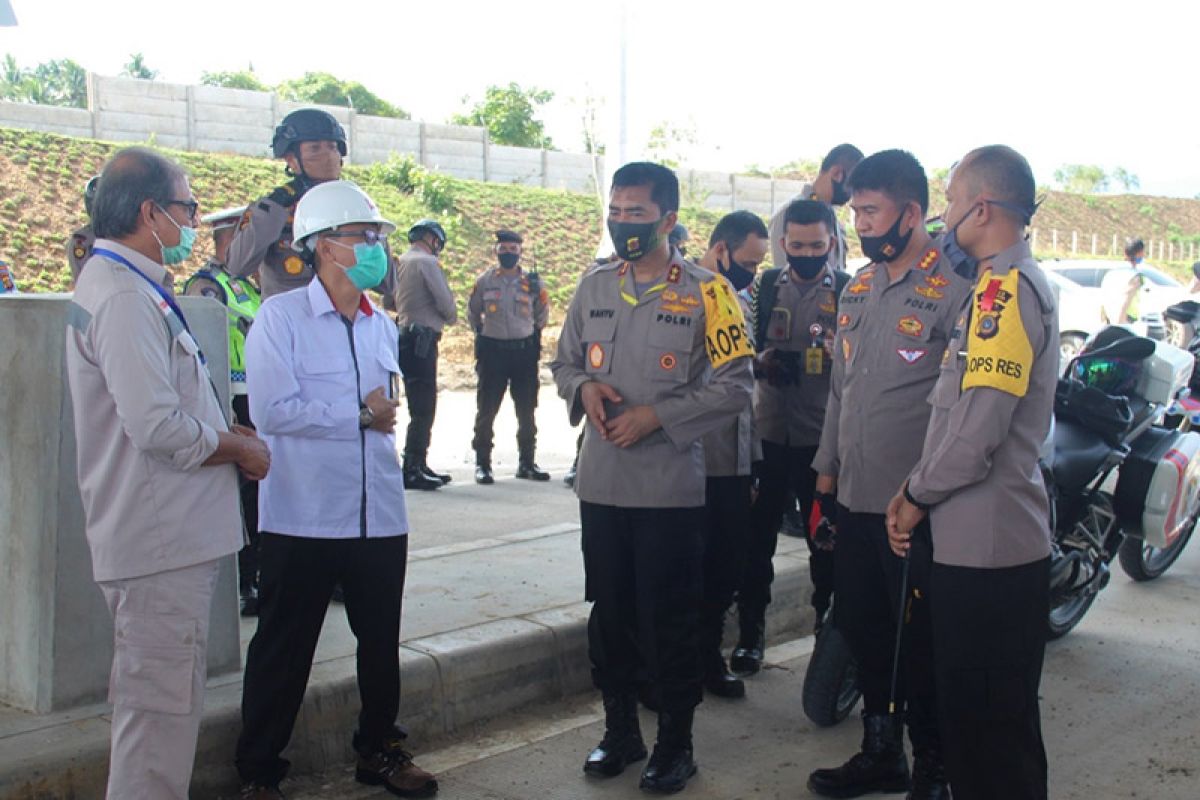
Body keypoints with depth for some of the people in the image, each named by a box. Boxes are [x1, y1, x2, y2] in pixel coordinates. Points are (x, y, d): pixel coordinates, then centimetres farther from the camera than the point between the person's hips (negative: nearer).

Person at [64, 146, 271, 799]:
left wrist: (229, 435, 6)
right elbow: (159, 427, -26)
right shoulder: (125, 297, -19)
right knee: (163, 707, -2)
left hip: (167, 536, 11)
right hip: (160, 544, -11)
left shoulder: (122, 284, 15)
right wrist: (242, 449, -10)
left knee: (154, 702, 20)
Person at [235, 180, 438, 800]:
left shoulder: (382, 325, 12)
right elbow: (272, 409, -19)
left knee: (381, 643, 16)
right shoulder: (281, 317, -8)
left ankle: (380, 750, 33)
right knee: (283, 649, 5)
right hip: (304, 516, -6)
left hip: (380, 514, 6)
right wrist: (360, 415, -11)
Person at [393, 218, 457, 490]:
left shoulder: (401, 262, 15)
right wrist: (451, 317, 7)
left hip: (406, 339, 9)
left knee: (421, 406, 16)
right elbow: (445, 302, -13)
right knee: (423, 408, -7)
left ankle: (418, 465, 22)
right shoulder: (427, 262, -10)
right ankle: (412, 470, -7)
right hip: (421, 341, -9)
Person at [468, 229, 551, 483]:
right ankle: (482, 464, 7)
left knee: (527, 412, 8)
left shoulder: (532, 282, 3)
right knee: (486, 410, 0)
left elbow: (542, 315, 15)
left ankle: (526, 463, 19)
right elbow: (472, 314, 15)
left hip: (525, 350, 1)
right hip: (493, 351, -1)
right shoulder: (484, 281, 2)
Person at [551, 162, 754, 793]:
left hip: (671, 487, -4)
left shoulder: (706, 293, -6)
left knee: (669, 620, 5)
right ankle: (620, 730, 31)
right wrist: (582, 388, -7)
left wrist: (656, 416, -17)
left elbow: (733, 385, -9)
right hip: (601, 482, 5)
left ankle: (675, 742, 22)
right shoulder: (593, 288, 8)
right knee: (609, 613, 14)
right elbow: (564, 362, 16)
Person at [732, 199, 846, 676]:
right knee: (757, 537, 7)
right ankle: (750, 632, 21)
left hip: (823, 436, -2)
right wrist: (762, 361, -10)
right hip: (767, 431, 2)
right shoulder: (766, 286, 7)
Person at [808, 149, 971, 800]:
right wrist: (827, 466, 18)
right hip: (854, 496, 8)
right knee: (862, 629, 17)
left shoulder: (952, 291, -12)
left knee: (918, 642, 3)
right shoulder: (858, 289, 12)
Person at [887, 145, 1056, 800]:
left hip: (988, 548, -10)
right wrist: (917, 486, 12)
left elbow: (978, 431, -21)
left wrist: (920, 495, -7)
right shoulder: (995, 286, 15)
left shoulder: (1008, 289, -17)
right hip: (972, 540, 10)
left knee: (993, 724, 0)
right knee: (968, 714, 19)